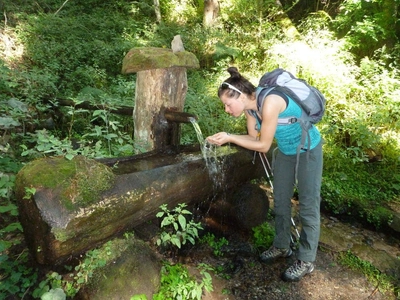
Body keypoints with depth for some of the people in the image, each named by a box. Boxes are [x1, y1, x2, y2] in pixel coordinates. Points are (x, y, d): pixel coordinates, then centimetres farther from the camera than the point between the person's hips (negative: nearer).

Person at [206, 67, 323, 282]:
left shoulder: (269, 103, -35)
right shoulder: (249, 105, -10)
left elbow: (263, 145, -28)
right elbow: (253, 138, -4)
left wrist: (229, 138, -26)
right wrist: (226, 137, -18)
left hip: (308, 150, -8)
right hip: (286, 150, 8)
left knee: (308, 206, 1)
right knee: (280, 201, 14)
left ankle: (306, 261, 16)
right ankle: (282, 246, 33)